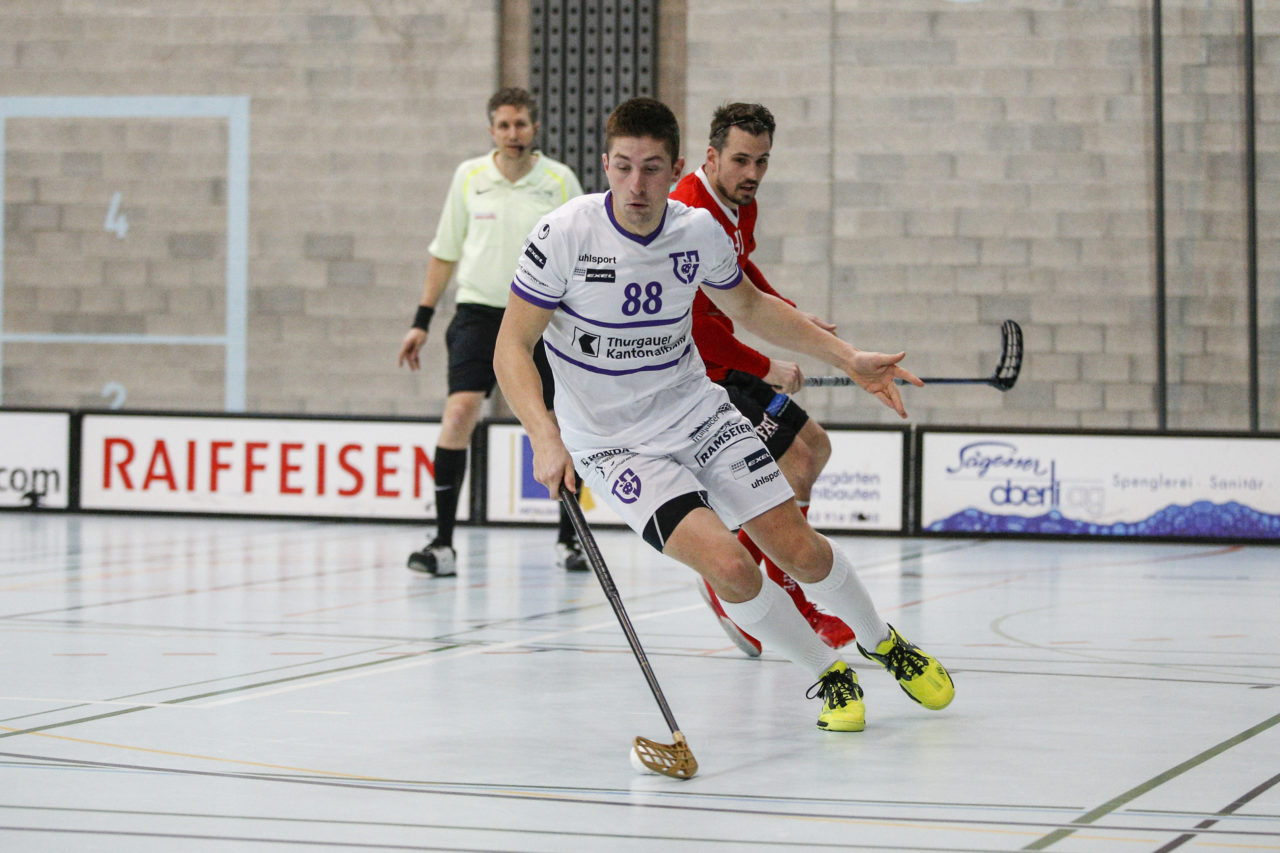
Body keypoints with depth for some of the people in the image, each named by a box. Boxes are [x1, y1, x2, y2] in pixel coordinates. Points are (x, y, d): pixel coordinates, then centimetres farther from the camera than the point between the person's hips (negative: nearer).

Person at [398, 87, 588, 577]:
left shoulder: (560, 181, -1)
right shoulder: (469, 177, 3)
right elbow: (445, 252, 11)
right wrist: (421, 321, 9)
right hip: (479, 311, 0)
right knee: (459, 413, -17)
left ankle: (568, 540, 19)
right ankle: (443, 545, -15)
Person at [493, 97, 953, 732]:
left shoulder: (701, 232, -8)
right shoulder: (566, 234, -20)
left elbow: (747, 306, 13)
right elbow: (512, 347, -16)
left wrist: (849, 358, 11)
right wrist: (545, 436, -31)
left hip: (698, 411, 3)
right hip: (612, 441, -3)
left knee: (797, 547, -2)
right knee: (729, 567, -21)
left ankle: (882, 642, 30)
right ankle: (829, 673, 5)